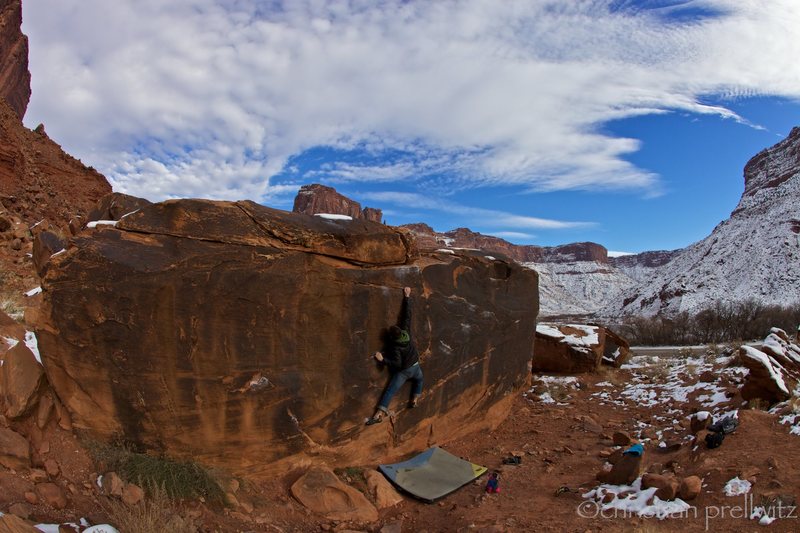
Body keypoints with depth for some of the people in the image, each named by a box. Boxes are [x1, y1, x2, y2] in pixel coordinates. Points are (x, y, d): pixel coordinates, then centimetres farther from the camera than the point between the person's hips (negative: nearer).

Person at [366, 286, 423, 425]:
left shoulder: (395, 346, -24)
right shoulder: (406, 332, -13)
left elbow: (397, 363, -28)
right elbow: (407, 315, -10)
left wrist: (382, 359, -28)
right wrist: (407, 297, -7)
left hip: (403, 371, -5)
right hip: (415, 367, 5)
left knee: (389, 392, -7)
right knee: (419, 380, 38)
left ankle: (379, 414, -16)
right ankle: (414, 400, 25)